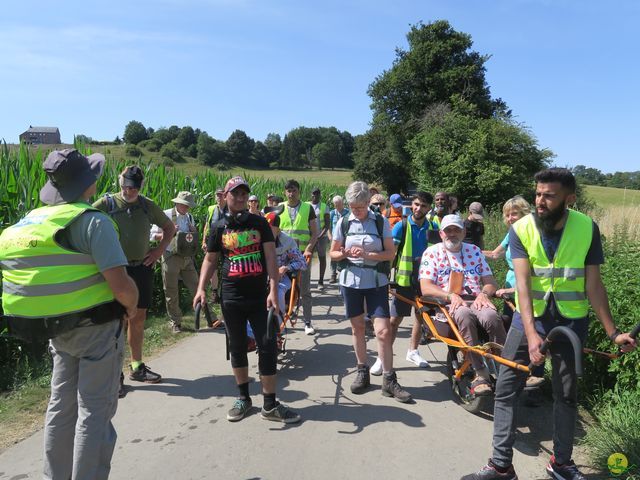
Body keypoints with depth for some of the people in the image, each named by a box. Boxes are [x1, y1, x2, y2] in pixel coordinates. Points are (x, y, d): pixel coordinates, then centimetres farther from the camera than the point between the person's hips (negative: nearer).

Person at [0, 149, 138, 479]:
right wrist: (131, 307, -4)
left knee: (62, 407, 21)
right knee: (94, 411, 5)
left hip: (56, 330, 7)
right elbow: (121, 286, -24)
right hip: (96, 328, -7)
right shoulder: (92, 221, -17)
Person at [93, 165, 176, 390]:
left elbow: (170, 227, 19)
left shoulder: (147, 205, 7)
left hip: (142, 268, 4)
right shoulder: (107, 203, -5)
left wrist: (159, 249, 6)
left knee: (138, 319, 14)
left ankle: (137, 367, 28)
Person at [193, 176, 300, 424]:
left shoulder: (260, 223, 0)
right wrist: (201, 289, -3)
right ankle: (243, 397, 29)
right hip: (231, 298, 1)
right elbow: (210, 260, 10)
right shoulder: (219, 228, 4)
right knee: (237, 347, 12)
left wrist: (273, 291, -15)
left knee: (268, 346, -2)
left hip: (259, 296, -1)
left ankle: (270, 405, 10)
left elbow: (270, 257, -5)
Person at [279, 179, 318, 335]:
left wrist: (309, 249, -13)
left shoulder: (308, 208, 2)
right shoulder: (280, 208, 7)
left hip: (303, 254, -1)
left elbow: (314, 233, 1)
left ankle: (307, 323, 11)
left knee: (305, 290, 3)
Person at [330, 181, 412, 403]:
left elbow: (391, 253, -5)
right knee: (357, 328, 11)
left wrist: (367, 255, -20)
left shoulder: (380, 222, -4)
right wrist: (345, 253, -16)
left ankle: (389, 380, 5)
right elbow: (333, 253, 7)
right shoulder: (344, 223, 1)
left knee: (383, 331, -7)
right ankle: (362, 372, 26)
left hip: (376, 281, -2)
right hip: (351, 280, 2)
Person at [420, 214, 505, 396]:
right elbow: (425, 288, -2)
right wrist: (451, 296, -17)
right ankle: (481, 373, -32)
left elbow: (490, 282, 16)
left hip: (476, 301, 3)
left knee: (492, 317, -33)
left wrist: (483, 294, -8)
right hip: (447, 303, -2)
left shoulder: (474, 251, 19)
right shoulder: (432, 252, 8)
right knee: (464, 315, -38)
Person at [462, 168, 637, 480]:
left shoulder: (587, 228, -11)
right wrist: (531, 333, -31)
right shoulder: (521, 229, -13)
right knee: (506, 389, -1)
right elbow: (522, 284, -20)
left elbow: (593, 285, -5)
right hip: (529, 317, 0)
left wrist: (612, 332, -7)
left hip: (570, 321, 1)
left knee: (567, 394, 12)